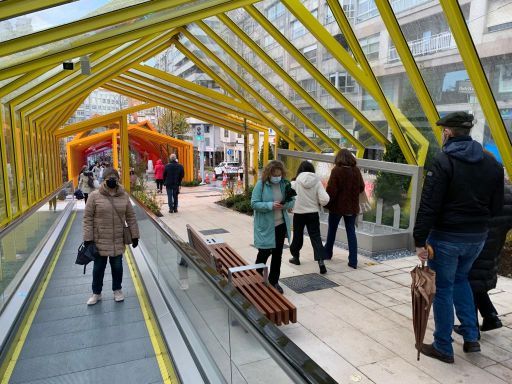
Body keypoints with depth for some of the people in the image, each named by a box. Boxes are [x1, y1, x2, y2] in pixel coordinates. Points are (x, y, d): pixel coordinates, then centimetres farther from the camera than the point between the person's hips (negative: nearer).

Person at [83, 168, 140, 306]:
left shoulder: (124, 196, 0)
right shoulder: (95, 196, -8)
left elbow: (130, 217, 5)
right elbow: (88, 218, -6)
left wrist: (134, 235, 4)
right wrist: (88, 238, -9)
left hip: (118, 241, 2)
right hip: (100, 241, -2)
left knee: (117, 266, 14)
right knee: (98, 267, 11)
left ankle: (117, 290, 34)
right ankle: (96, 293, 30)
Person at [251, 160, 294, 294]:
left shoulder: (284, 184, 0)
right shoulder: (261, 184, -13)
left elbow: (292, 201, 6)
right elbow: (254, 203, -15)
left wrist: (286, 204, -18)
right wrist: (270, 205, -27)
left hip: (281, 225, 5)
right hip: (265, 226, -5)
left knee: (277, 254, 13)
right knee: (264, 253, 2)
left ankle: (274, 281, 29)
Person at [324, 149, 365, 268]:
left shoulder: (337, 170, -15)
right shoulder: (356, 170, -2)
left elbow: (331, 190, -17)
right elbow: (361, 187, 6)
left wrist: (327, 204, -5)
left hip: (337, 206, -3)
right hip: (352, 207, 3)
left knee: (332, 230, 16)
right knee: (351, 232, 7)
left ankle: (327, 253, 32)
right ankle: (353, 261, 5)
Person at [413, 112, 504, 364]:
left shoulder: (444, 161, -16)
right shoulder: (491, 163, 5)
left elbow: (429, 206, -20)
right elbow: (496, 205, 9)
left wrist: (420, 240, -15)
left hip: (447, 237, -6)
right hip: (477, 237, 7)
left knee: (443, 289, 7)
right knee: (460, 279, 27)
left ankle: (443, 348, 18)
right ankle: (471, 337, 26)